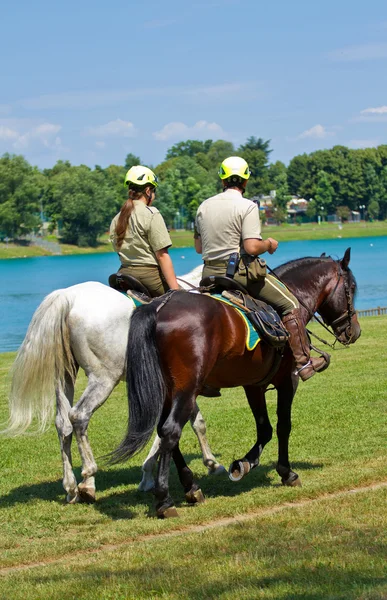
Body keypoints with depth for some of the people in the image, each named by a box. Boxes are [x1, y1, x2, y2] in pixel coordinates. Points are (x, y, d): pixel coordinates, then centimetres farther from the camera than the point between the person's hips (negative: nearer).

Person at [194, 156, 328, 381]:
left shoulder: (204, 207, 6)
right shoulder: (247, 207, -12)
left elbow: (198, 247, 12)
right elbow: (252, 247, -21)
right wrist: (269, 244, -1)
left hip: (210, 274, 6)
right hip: (240, 271, -6)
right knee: (290, 304, 5)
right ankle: (303, 361, 3)